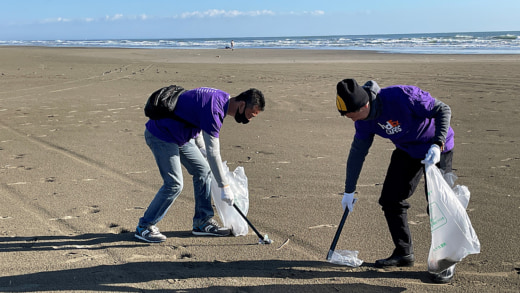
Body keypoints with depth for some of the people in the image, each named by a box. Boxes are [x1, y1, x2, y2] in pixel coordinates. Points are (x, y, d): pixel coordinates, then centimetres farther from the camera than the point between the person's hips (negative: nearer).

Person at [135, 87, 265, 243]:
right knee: (174, 184, -13)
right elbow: (213, 153, -28)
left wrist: (201, 147, 24)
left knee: (203, 170, 7)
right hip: (161, 135, -10)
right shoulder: (214, 109, -29)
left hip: (180, 135, 10)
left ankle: (202, 222, 15)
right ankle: (144, 227, 2)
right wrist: (224, 186, -23)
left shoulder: (223, 98, 2)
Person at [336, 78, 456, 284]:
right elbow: (357, 152, 0)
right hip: (406, 150, 7)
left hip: (436, 148, -6)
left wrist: (437, 145, -35)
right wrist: (349, 191, 5)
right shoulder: (365, 120, -13)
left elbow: (443, 110, -24)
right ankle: (404, 253, 18)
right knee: (390, 199, 3)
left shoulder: (401, 97, -35)